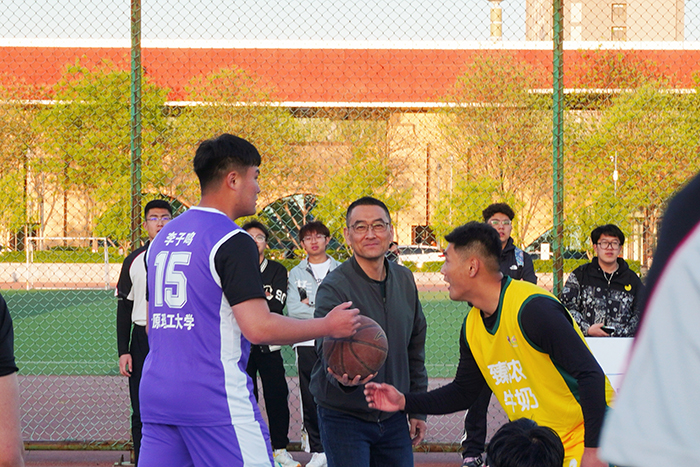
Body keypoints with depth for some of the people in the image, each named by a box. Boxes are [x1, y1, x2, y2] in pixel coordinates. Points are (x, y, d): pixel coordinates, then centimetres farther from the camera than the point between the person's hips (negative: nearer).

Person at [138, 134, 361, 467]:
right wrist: (328, 326, -7)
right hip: (215, 398, -8)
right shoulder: (232, 241, -10)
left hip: (155, 394, 8)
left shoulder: (163, 238, 15)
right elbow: (259, 328, -17)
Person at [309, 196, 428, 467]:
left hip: (394, 417, 6)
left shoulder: (404, 280, 5)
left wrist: (417, 409, 13)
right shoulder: (334, 287, -15)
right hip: (344, 417, -5)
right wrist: (343, 376, -49)